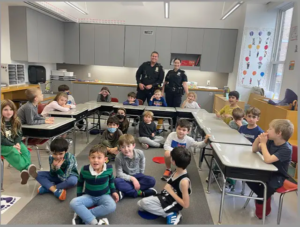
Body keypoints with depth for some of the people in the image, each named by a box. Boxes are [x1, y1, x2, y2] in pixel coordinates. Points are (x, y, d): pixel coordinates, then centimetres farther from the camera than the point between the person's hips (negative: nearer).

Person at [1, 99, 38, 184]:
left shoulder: (16, 121, 4)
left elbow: (19, 135, 4)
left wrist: (17, 144, -17)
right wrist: (13, 146, -24)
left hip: (15, 143, 4)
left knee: (25, 151, -26)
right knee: (14, 152, -35)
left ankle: (26, 170, -45)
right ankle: (28, 167, -43)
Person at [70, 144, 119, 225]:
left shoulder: (109, 168, -16)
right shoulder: (84, 170, -15)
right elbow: (80, 183, 5)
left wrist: (113, 191, 4)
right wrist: (79, 196, 5)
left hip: (104, 196, 0)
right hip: (89, 196, 1)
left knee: (112, 206, -33)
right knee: (73, 203, -27)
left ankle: (81, 215, -25)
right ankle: (94, 222, -32)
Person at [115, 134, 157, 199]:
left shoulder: (140, 153, -17)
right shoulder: (119, 157, -24)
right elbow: (119, 173, -20)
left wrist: (141, 174, 7)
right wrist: (132, 178, -29)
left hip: (137, 175, 2)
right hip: (125, 177, -2)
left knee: (152, 180, -24)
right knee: (117, 182, -36)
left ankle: (126, 191, -25)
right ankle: (139, 193, -26)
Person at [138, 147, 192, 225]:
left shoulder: (184, 181, -30)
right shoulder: (177, 171, -6)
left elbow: (186, 205, -24)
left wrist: (171, 192, -21)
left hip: (171, 205, -8)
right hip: (164, 197, 9)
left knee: (144, 203, -16)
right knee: (141, 203, 6)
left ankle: (171, 214, -8)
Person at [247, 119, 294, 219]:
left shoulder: (286, 149, -26)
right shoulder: (270, 141, -5)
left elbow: (268, 160, -38)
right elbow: (254, 150, 2)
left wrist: (263, 143, -30)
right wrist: (258, 139, -16)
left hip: (277, 176, -6)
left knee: (267, 186, -32)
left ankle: (261, 210, 1)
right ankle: (265, 197, 9)